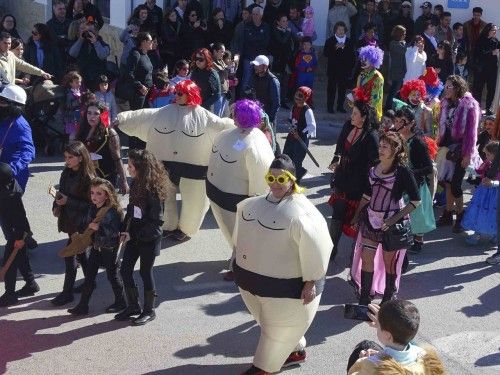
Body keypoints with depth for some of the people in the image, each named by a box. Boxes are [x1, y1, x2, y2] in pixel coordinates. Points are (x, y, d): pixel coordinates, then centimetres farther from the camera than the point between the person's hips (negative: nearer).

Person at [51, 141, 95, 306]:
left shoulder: (88, 178, -19)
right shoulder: (66, 173, 2)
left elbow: (91, 204, -17)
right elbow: (61, 192, 14)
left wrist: (68, 201, -22)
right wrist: (56, 206, -3)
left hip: (80, 222, -7)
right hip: (68, 218, 7)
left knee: (70, 255, -4)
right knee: (79, 251, 20)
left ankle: (67, 292, 6)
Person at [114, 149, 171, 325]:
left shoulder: (153, 190, -22)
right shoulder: (136, 184, 2)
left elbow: (156, 221, -20)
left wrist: (134, 235, -20)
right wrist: (125, 230, 1)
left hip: (149, 238, -7)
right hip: (133, 236, 7)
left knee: (146, 272, 5)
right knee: (125, 270, 9)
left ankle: (149, 310, 22)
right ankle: (133, 306, 26)